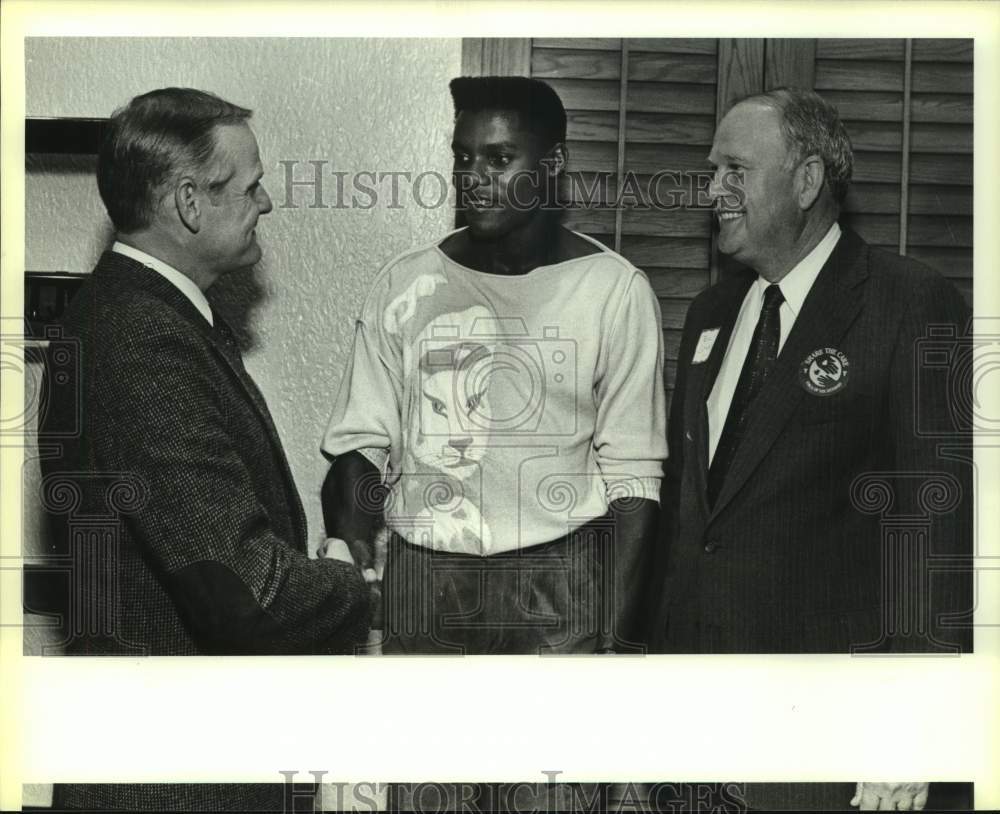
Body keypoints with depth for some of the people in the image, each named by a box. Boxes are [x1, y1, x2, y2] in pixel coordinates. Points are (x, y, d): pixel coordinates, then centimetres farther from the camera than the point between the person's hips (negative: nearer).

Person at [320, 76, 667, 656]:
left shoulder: (615, 289, -3)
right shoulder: (404, 286, 5)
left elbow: (633, 477, -4)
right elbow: (360, 446, 4)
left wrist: (620, 636, -10)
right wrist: (351, 550, -15)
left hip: (563, 586, -2)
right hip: (420, 582, 2)